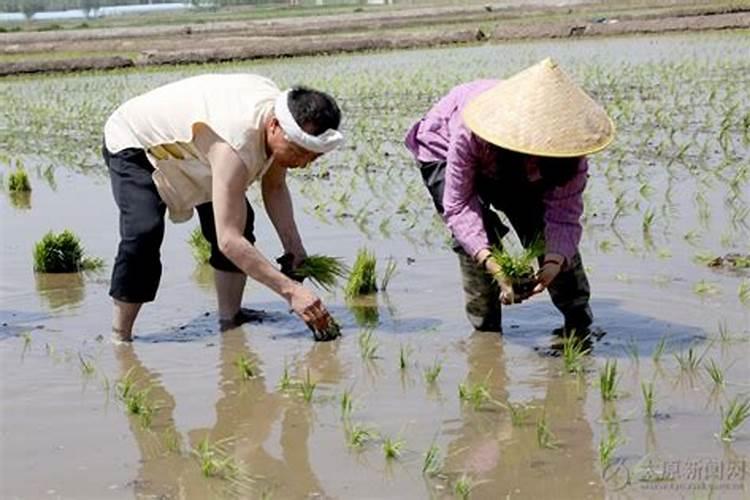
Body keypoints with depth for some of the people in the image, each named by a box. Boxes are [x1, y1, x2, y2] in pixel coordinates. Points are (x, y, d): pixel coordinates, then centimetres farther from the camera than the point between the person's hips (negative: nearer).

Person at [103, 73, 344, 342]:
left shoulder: (283, 113, -20)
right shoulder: (235, 145, -46)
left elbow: (274, 187, -3)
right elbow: (228, 240, -48)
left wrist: (294, 247, -16)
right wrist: (290, 290, -50)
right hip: (133, 145, -8)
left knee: (237, 220, -5)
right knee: (144, 231, -28)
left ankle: (230, 320, 5)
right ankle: (119, 338, -18)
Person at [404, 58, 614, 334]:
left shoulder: (566, 139, -35)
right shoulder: (470, 132, -45)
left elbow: (564, 212, -32)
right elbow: (458, 204, -38)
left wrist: (554, 262, -52)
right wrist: (488, 260, -52)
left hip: (507, 167, 3)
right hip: (443, 152, -3)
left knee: (546, 228, -14)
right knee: (478, 232, -26)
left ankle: (579, 322, 3)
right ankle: (486, 331, -11)